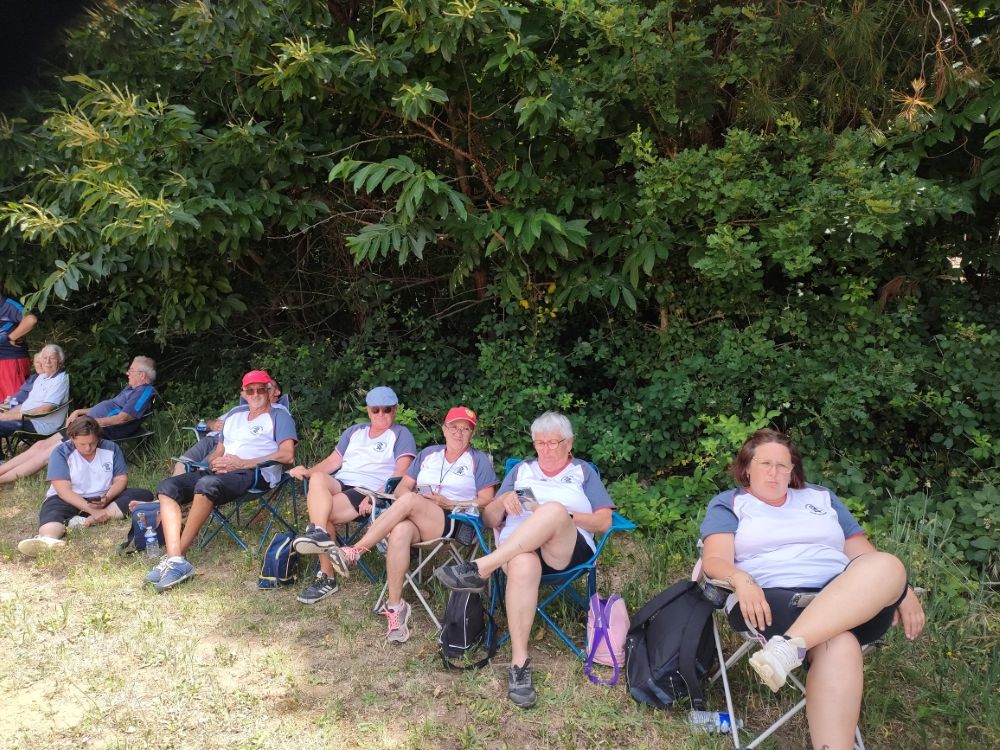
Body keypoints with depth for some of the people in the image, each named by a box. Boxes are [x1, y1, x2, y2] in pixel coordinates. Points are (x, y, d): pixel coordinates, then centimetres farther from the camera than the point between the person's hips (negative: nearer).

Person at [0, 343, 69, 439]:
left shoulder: (60, 379, -11)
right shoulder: (41, 377, 19)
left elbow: (46, 409, -19)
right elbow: (29, 403, 21)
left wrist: (15, 416, -17)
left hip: (42, 425, -9)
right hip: (26, 418, 9)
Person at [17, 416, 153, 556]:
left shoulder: (111, 448, 0)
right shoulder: (62, 453, -9)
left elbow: (121, 479, 0)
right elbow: (63, 489, -17)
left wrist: (107, 498, -24)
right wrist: (91, 510, -29)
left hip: (104, 500, 3)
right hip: (71, 501, -2)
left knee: (144, 495, -21)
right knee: (53, 511, -34)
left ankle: (86, 521, -36)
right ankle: (47, 539, -70)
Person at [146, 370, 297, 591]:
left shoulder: (279, 416, 9)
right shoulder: (235, 415, 30)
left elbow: (287, 455, -7)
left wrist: (242, 463, -11)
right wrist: (214, 461, 3)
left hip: (255, 473, -7)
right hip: (221, 472, 8)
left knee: (206, 485, -36)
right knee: (168, 487, -14)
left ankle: (175, 559, -31)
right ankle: (175, 560, -28)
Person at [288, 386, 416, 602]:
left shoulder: (401, 434, 8)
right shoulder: (354, 431, 27)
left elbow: (401, 473, -5)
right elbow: (333, 461, 21)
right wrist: (307, 471, 0)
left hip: (368, 491, -4)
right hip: (339, 484, 5)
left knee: (322, 513, -29)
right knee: (318, 478, -31)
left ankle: (326, 578, -25)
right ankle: (318, 532, -45)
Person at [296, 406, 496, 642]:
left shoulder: (479, 460, 11)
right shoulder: (428, 454, 23)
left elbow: (486, 500, 4)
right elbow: (402, 487, 19)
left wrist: (451, 504, -7)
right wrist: (411, 497, -5)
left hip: (454, 522, -3)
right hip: (416, 518, 4)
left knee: (409, 501, -34)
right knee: (400, 531, -35)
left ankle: (353, 552, -32)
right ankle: (395, 606, -30)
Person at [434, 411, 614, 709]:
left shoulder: (584, 471, 21)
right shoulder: (520, 470, 26)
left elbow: (604, 522, 8)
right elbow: (489, 520, 19)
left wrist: (563, 516, -7)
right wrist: (504, 499, -4)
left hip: (568, 550, -1)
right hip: (517, 547, 1)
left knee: (554, 509, -36)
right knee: (523, 565, -39)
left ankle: (480, 570, -36)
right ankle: (519, 663, -34)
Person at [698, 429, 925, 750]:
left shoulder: (822, 498, 27)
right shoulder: (729, 504, 15)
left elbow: (864, 555, 24)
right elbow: (714, 560, 0)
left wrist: (903, 591, 4)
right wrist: (741, 580, -23)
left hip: (851, 602, 4)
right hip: (771, 599, -4)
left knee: (887, 566, -32)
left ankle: (788, 647, -46)